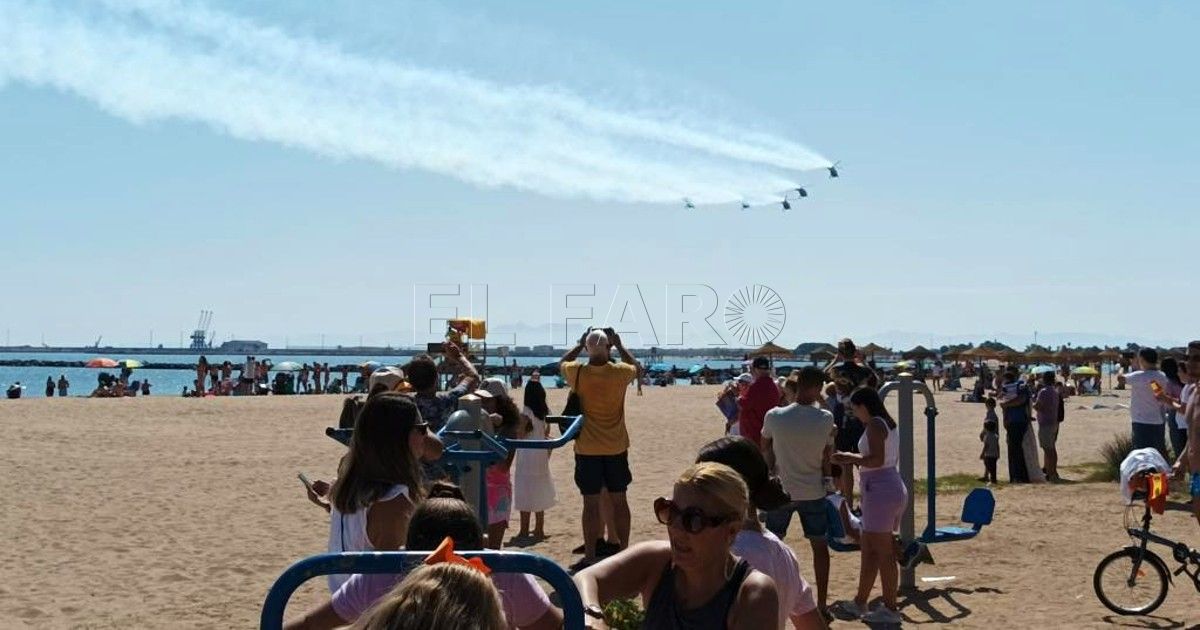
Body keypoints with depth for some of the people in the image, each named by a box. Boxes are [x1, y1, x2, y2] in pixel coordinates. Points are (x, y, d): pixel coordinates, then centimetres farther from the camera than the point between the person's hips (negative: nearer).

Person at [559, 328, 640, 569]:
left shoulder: (578, 373, -11)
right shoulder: (619, 372, -9)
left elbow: (562, 364, 14)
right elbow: (636, 366, 15)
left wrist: (579, 345, 20)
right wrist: (620, 345, 18)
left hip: (587, 449, -1)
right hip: (616, 449, 1)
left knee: (591, 503, 3)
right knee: (619, 500, 11)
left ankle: (590, 556, 7)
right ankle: (623, 551, 19)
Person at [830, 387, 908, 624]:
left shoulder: (874, 424, -12)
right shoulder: (889, 423, 16)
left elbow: (876, 460, -22)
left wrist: (851, 458, -8)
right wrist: (856, 460, 14)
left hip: (881, 493, -10)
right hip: (895, 489, 10)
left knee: (883, 554, -4)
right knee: (869, 551, 16)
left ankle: (890, 609, 1)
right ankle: (859, 603, 25)